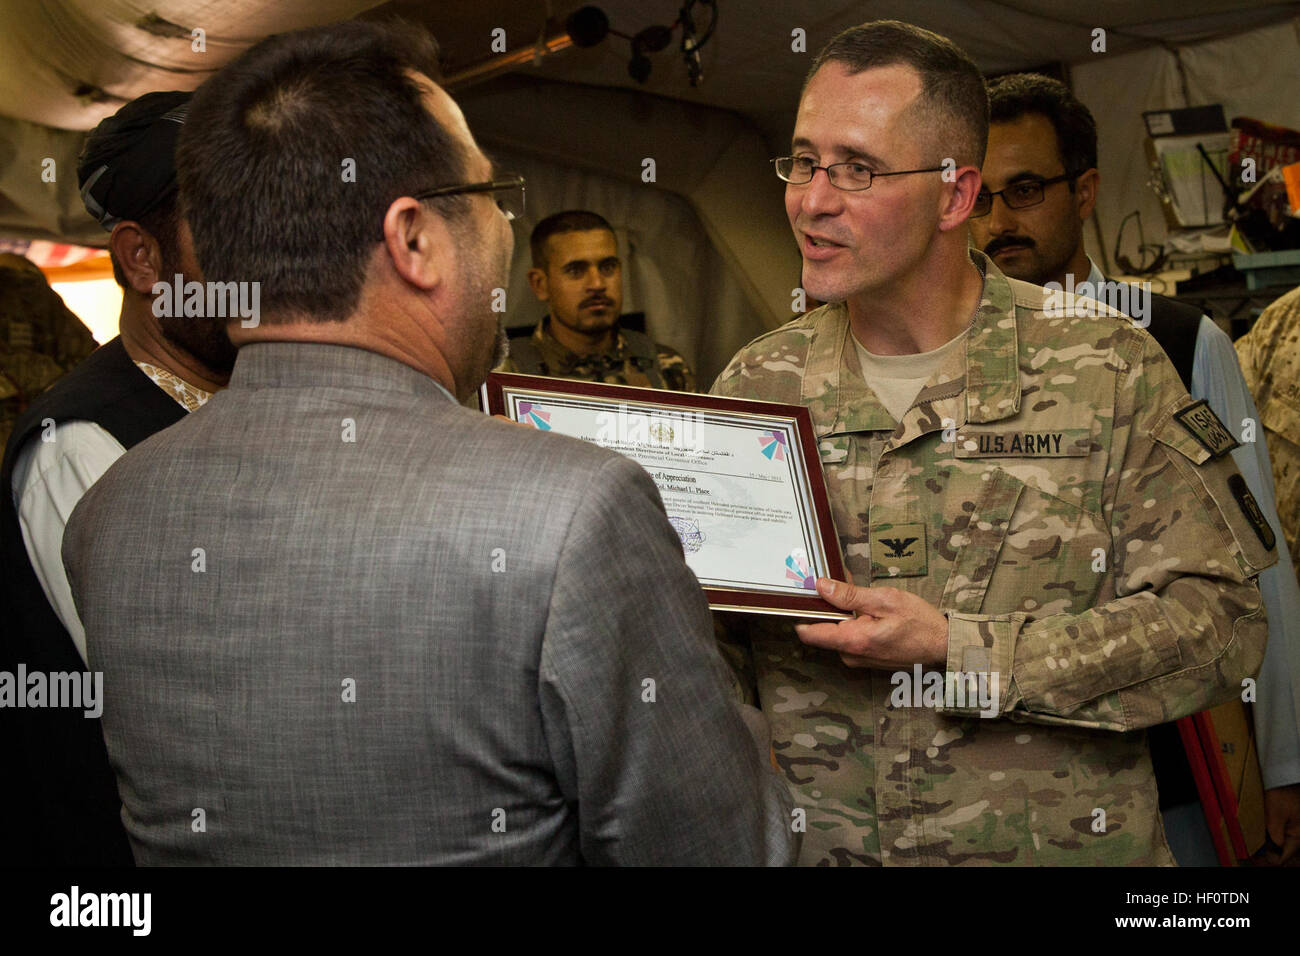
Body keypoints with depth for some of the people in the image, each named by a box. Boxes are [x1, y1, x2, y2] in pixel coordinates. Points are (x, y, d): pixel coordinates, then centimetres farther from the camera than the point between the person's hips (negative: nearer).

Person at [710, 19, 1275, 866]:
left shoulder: (1108, 369, -3)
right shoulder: (753, 388, 4)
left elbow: (1218, 622, -9)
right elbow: (717, 661, 8)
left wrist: (960, 650, -16)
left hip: (1055, 837, -2)